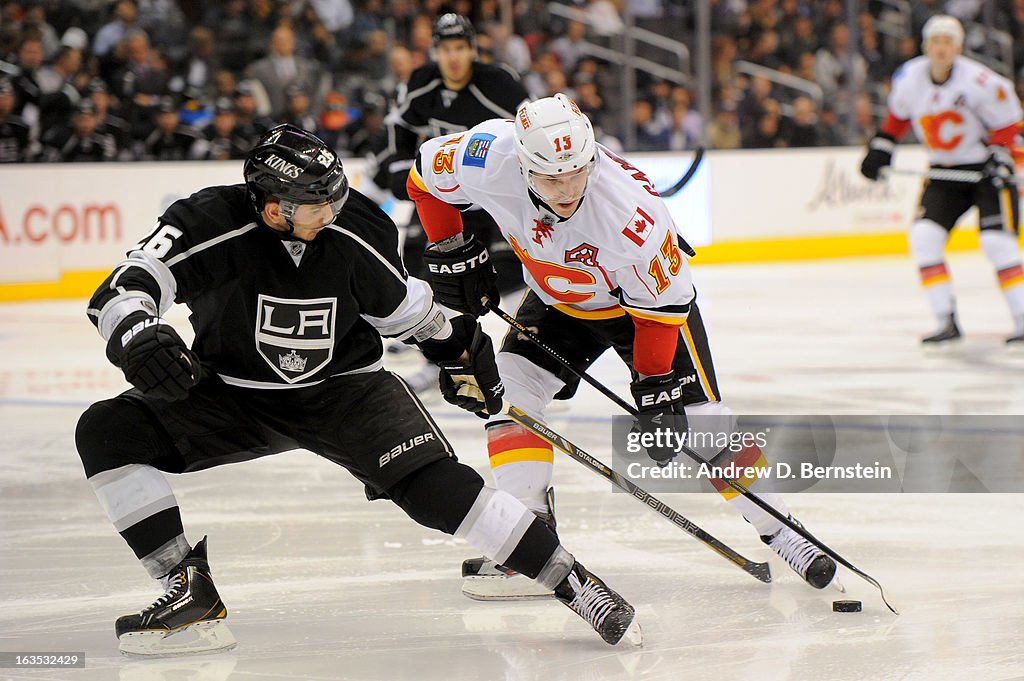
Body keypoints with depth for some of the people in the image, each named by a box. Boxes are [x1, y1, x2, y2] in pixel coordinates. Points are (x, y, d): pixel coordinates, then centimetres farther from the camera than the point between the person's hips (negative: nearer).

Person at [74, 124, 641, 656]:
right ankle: (191, 593, -17)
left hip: (343, 387, -1)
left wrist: (457, 343, 15)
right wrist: (136, 338, -53)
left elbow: (398, 303, 6)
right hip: (232, 393, 1)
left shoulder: (357, 231, -15)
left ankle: (571, 581, -11)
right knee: (106, 431, -19)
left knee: (430, 483, -23)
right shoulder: (211, 226, -24)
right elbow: (121, 291, -32)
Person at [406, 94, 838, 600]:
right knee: (509, 389, -12)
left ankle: (776, 531, 4)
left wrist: (655, 386, -23)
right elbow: (426, 175, -9)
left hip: (649, 293, -4)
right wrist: (451, 250, -8)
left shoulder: (631, 212, -40)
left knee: (699, 418, -11)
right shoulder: (489, 157, -32)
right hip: (556, 300, 4)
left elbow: (660, 307, -26)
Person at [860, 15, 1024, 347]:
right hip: (943, 171, 5)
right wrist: (881, 146, 10)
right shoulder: (909, 78, -5)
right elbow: (899, 114, 16)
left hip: (985, 168, -5)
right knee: (924, 237, -10)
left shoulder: (979, 82, -19)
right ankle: (948, 323, -5)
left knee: (997, 242, -16)